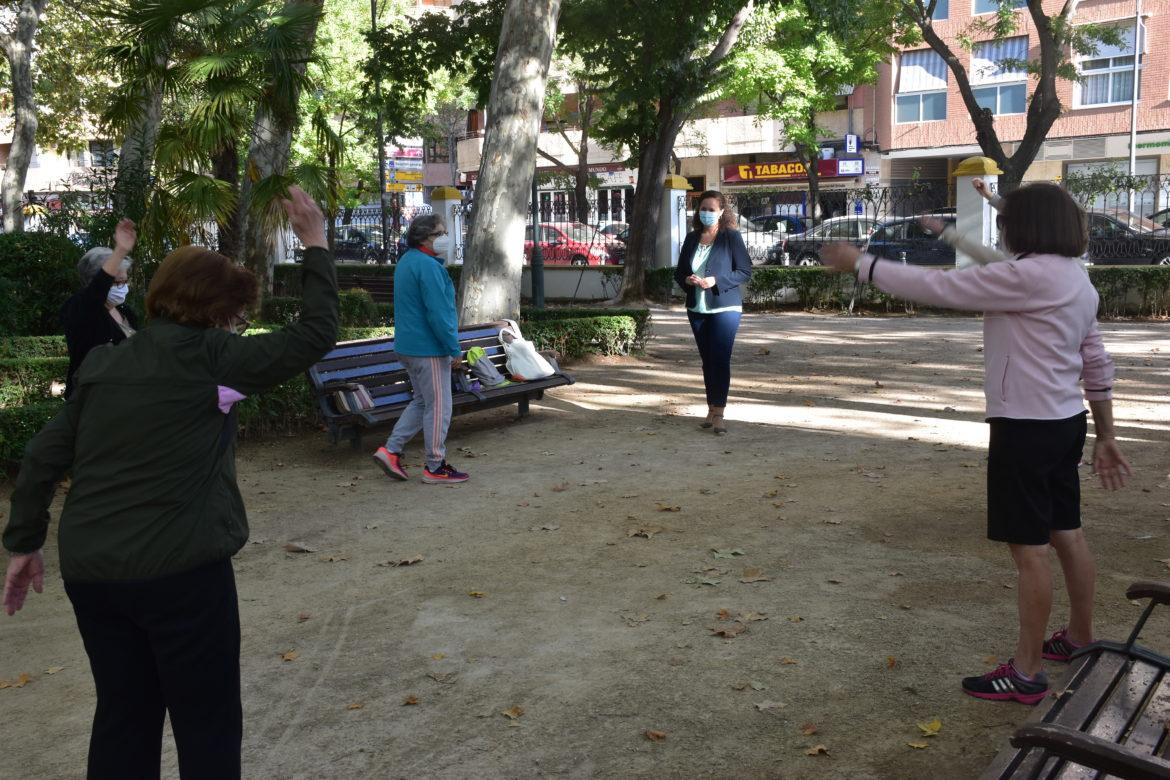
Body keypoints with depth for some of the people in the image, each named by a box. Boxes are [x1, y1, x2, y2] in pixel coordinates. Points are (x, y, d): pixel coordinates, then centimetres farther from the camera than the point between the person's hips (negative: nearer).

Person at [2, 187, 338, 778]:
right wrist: (315, 245, 0)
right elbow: (314, 336, -9)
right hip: (180, 570, -6)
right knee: (208, 730, 7)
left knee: (123, 719, 19)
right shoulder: (210, 357, -9)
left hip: (89, 569, 7)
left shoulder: (102, 363, 9)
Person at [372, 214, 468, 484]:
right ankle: (435, 467, 7)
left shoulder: (406, 262, 15)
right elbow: (437, 313, -22)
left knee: (422, 401, 20)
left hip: (407, 347, 10)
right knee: (438, 406, -1)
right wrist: (455, 350, -16)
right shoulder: (427, 266, -18)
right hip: (429, 349, -10)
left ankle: (391, 450, 15)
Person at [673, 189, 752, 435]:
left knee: (720, 359, -11)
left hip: (725, 307, -5)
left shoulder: (732, 237, -4)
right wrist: (687, 280, -8)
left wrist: (716, 281, -18)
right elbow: (679, 271, 16)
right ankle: (712, 409, 18)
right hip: (697, 309, 5)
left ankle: (718, 414, -10)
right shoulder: (692, 238, 11)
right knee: (707, 360, 10)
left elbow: (745, 271, -6)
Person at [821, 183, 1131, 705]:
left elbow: (936, 287, -20)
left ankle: (1027, 673, 7)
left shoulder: (1029, 275, -20)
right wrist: (1106, 436, 21)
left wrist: (859, 264, -11)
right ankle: (1080, 639, 37)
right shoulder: (1075, 280, 12)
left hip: (1026, 428, -10)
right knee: (1066, 535, 21)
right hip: (1064, 423, 10)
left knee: (1029, 549, -2)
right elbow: (1097, 366, 16)